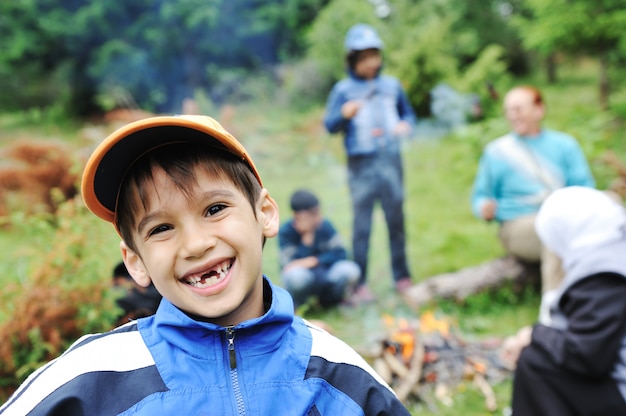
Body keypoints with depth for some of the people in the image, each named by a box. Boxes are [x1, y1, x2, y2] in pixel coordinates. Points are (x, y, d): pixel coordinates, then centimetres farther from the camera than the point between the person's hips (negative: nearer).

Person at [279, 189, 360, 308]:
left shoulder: (325, 225, -5)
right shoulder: (285, 231, -14)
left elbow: (340, 253, -9)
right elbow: (291, 264, -22)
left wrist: (315, 260, -22)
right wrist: (307, 237, -27)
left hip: (324, 277, 3)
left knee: (349, 270, -27)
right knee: (296, 275, -39)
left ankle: (329, 298, 5)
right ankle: (297, 303, -3)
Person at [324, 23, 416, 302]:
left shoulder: (392, 85, 11)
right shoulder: (343, 89, 3)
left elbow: (408, 112, 19)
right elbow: (330, 125, -2)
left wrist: (405, 125, -3)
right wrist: (344, 114, -21)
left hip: (390, 161, 3)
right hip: (361, 164, -2)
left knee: (396, 220, 8)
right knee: (361, 224, -2)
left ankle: (402, 277, 19)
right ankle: (360, 283, 5)